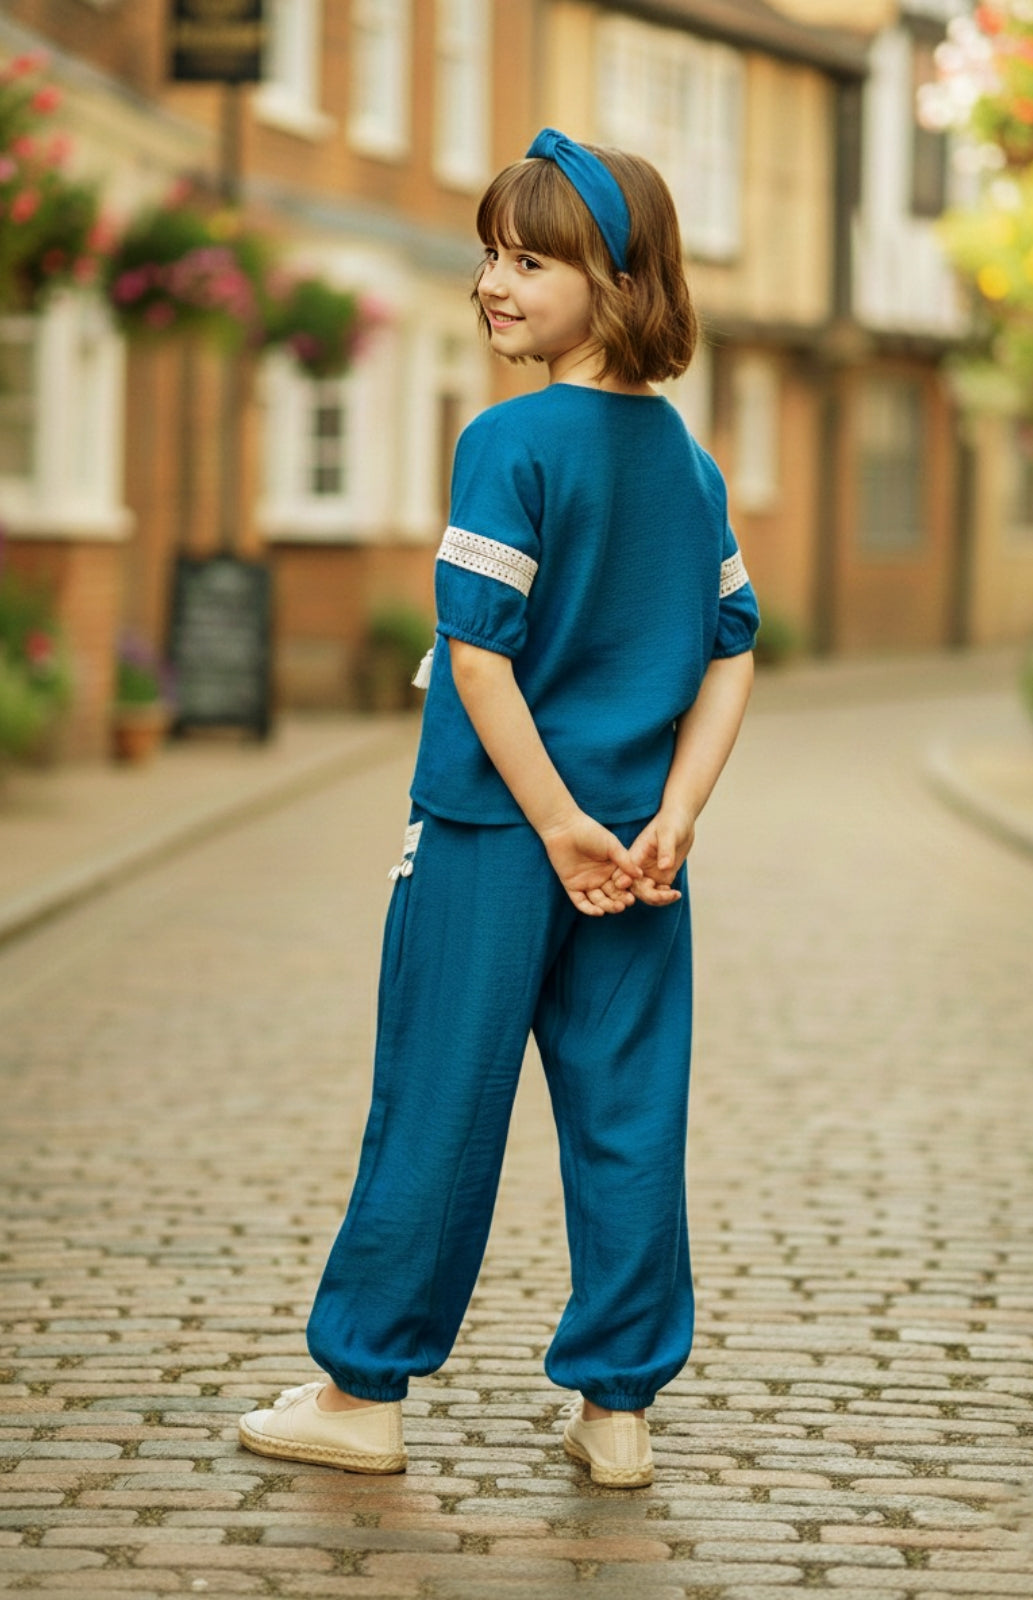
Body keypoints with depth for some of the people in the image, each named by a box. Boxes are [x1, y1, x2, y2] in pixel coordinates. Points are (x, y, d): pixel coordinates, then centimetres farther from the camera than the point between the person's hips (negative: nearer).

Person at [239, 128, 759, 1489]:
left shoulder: (510, 444, -13)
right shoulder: (688, 461, 7)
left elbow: (480, 658, -18)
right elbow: (731, 654, 5)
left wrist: (559, 826, -13)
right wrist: (669, 819, -2)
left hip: (494, 832, -5)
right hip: (631, 844, 5)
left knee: (438, 1109, 4)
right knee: (628, 1119, 8)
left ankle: (364, 1390, 14)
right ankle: (618, 1407, 14)